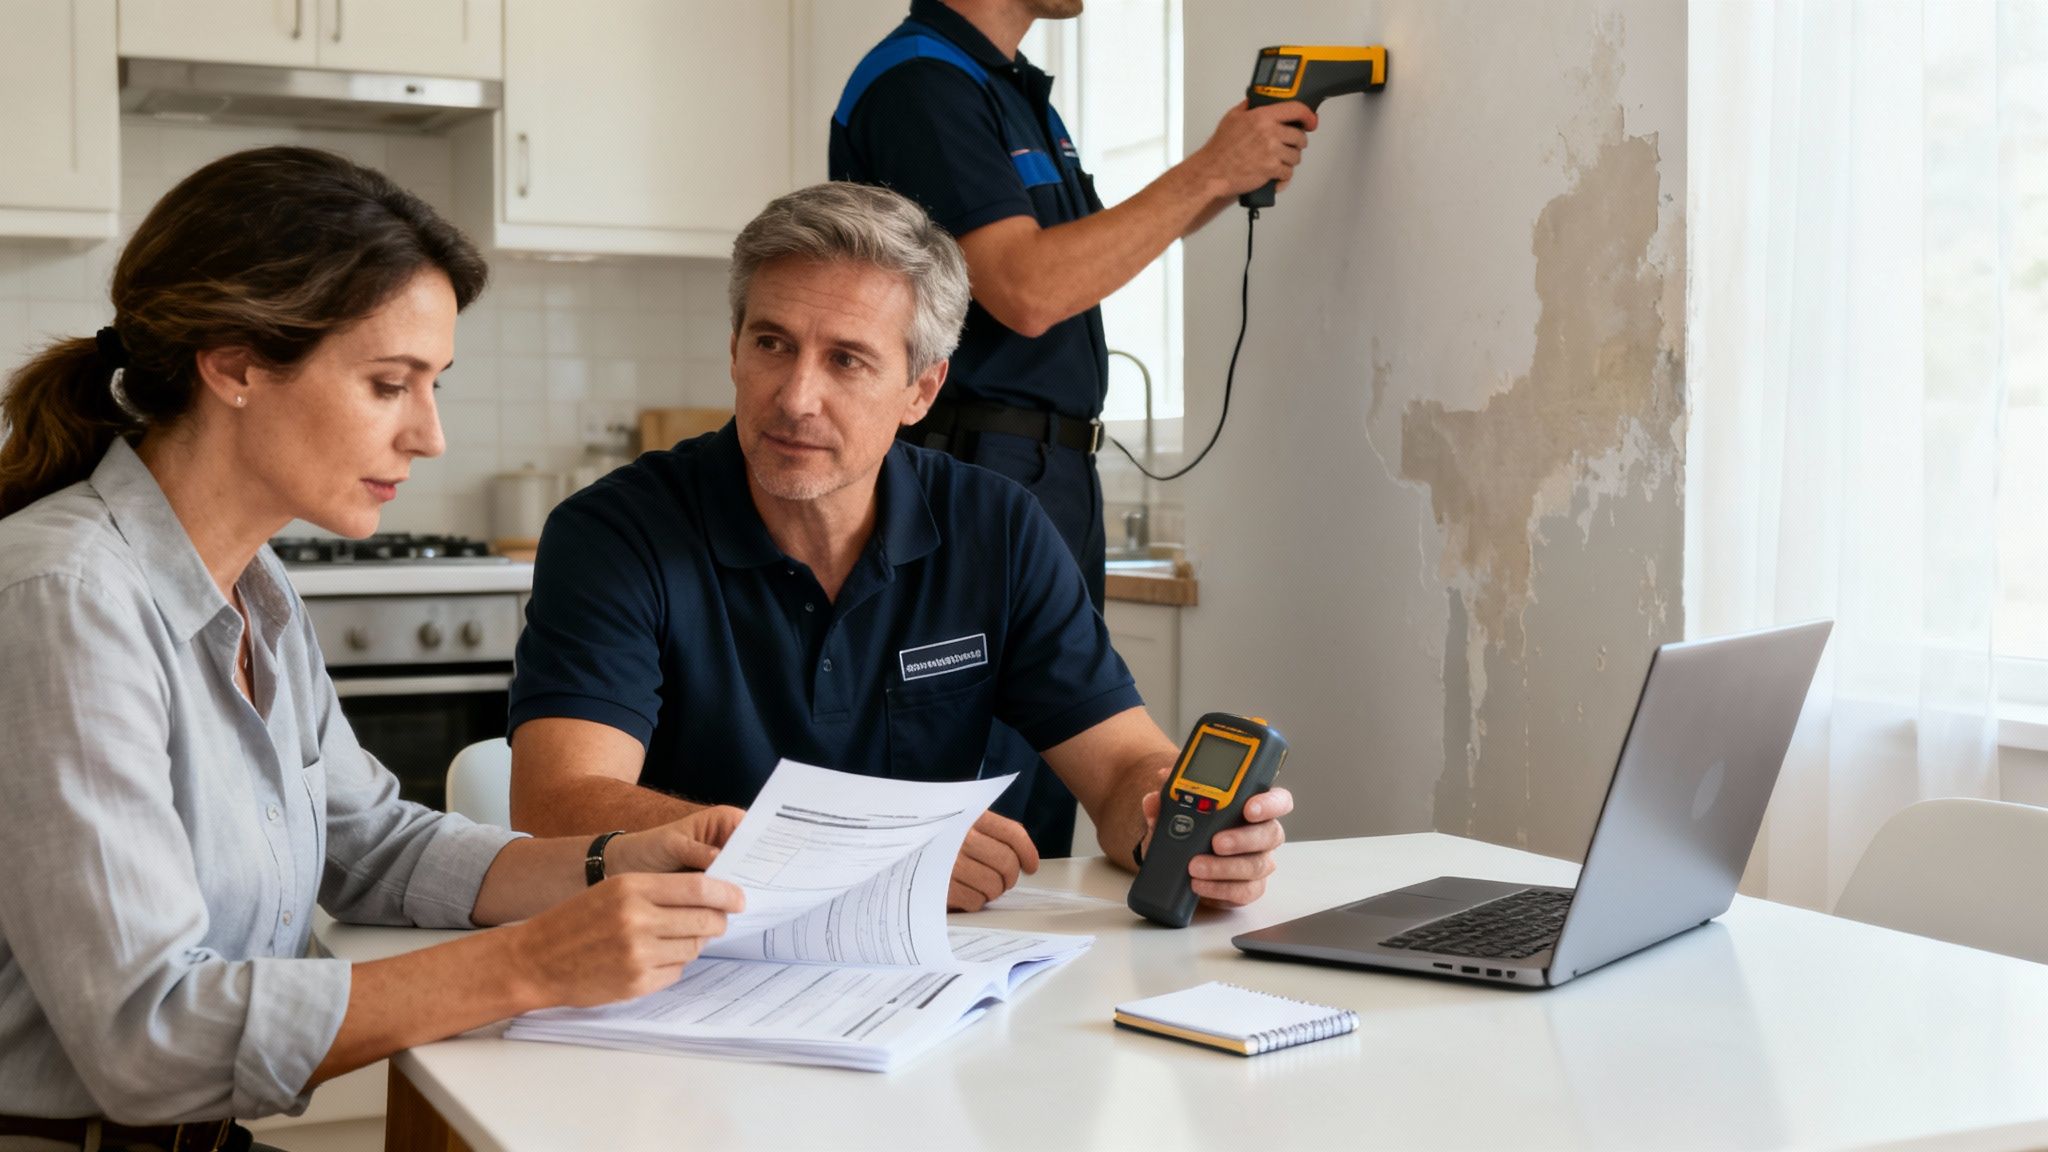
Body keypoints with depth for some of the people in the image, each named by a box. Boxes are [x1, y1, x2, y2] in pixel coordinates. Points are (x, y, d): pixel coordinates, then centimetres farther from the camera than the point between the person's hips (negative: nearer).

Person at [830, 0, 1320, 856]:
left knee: (1046, 800, 13)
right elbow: (1027, 290, -23)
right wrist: (1206, 172, -14)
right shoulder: (918, 82, -13)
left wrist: (1232, 180, 14)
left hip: (1057, 476, 10)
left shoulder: (1016, 88, 18)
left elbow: (1098, 248, 28)